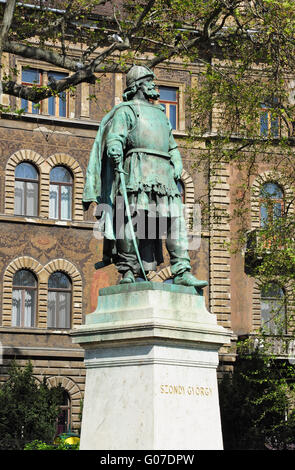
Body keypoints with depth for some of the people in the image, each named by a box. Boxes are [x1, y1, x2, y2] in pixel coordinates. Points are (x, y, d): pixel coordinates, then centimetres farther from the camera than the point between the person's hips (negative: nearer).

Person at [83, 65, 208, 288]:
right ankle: (128, 272, -10)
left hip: (164, 175, 6)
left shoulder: (161, 114, 31)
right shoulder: (126, 110, 11)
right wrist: (116, 154, -26)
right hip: (138, 170, -6)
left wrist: (177, 166, 12)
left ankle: (182, 271, -8)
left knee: (176, 219, -5)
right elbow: (115, 138, -4)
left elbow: (172, 147, 31)